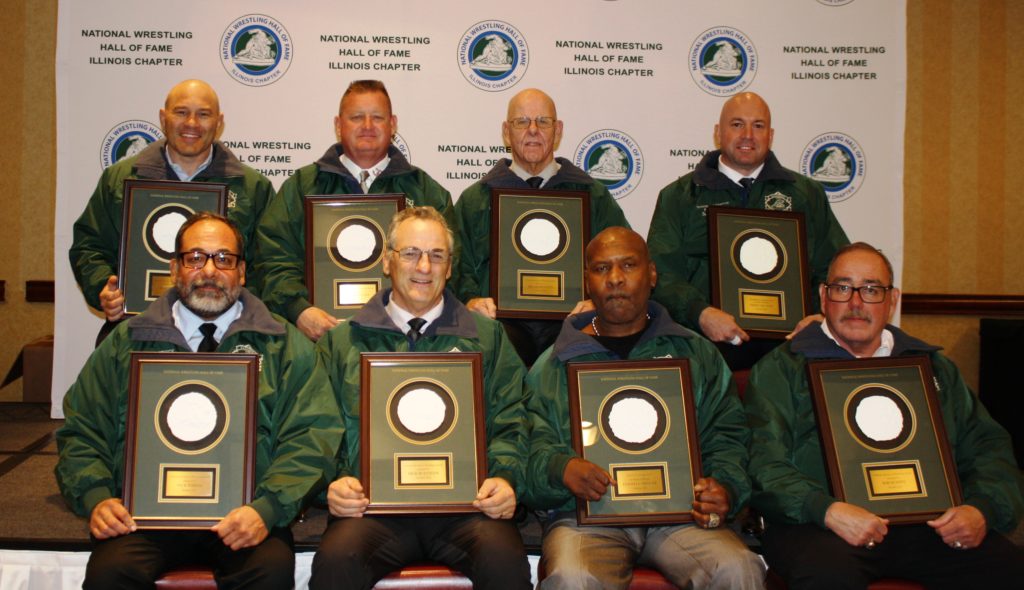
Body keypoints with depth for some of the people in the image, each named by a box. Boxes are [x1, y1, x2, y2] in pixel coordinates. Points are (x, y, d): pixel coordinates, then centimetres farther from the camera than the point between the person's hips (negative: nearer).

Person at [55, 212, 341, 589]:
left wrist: (267, 508, -15)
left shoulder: (284, 345, 10)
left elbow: (312, 436, 0)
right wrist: (97, 498, -4)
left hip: (241, 509, -1)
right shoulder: (126, 342, 17)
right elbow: (80, 434, 16)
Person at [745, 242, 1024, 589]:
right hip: (819, 524, -4)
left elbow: (989, 446, 22)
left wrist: (982, 509, 0)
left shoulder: (933, 367, 26)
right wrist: (827, 510, -19)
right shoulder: (781, 368, 10)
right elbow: (764, 464, -2)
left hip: (928, 521, 5)